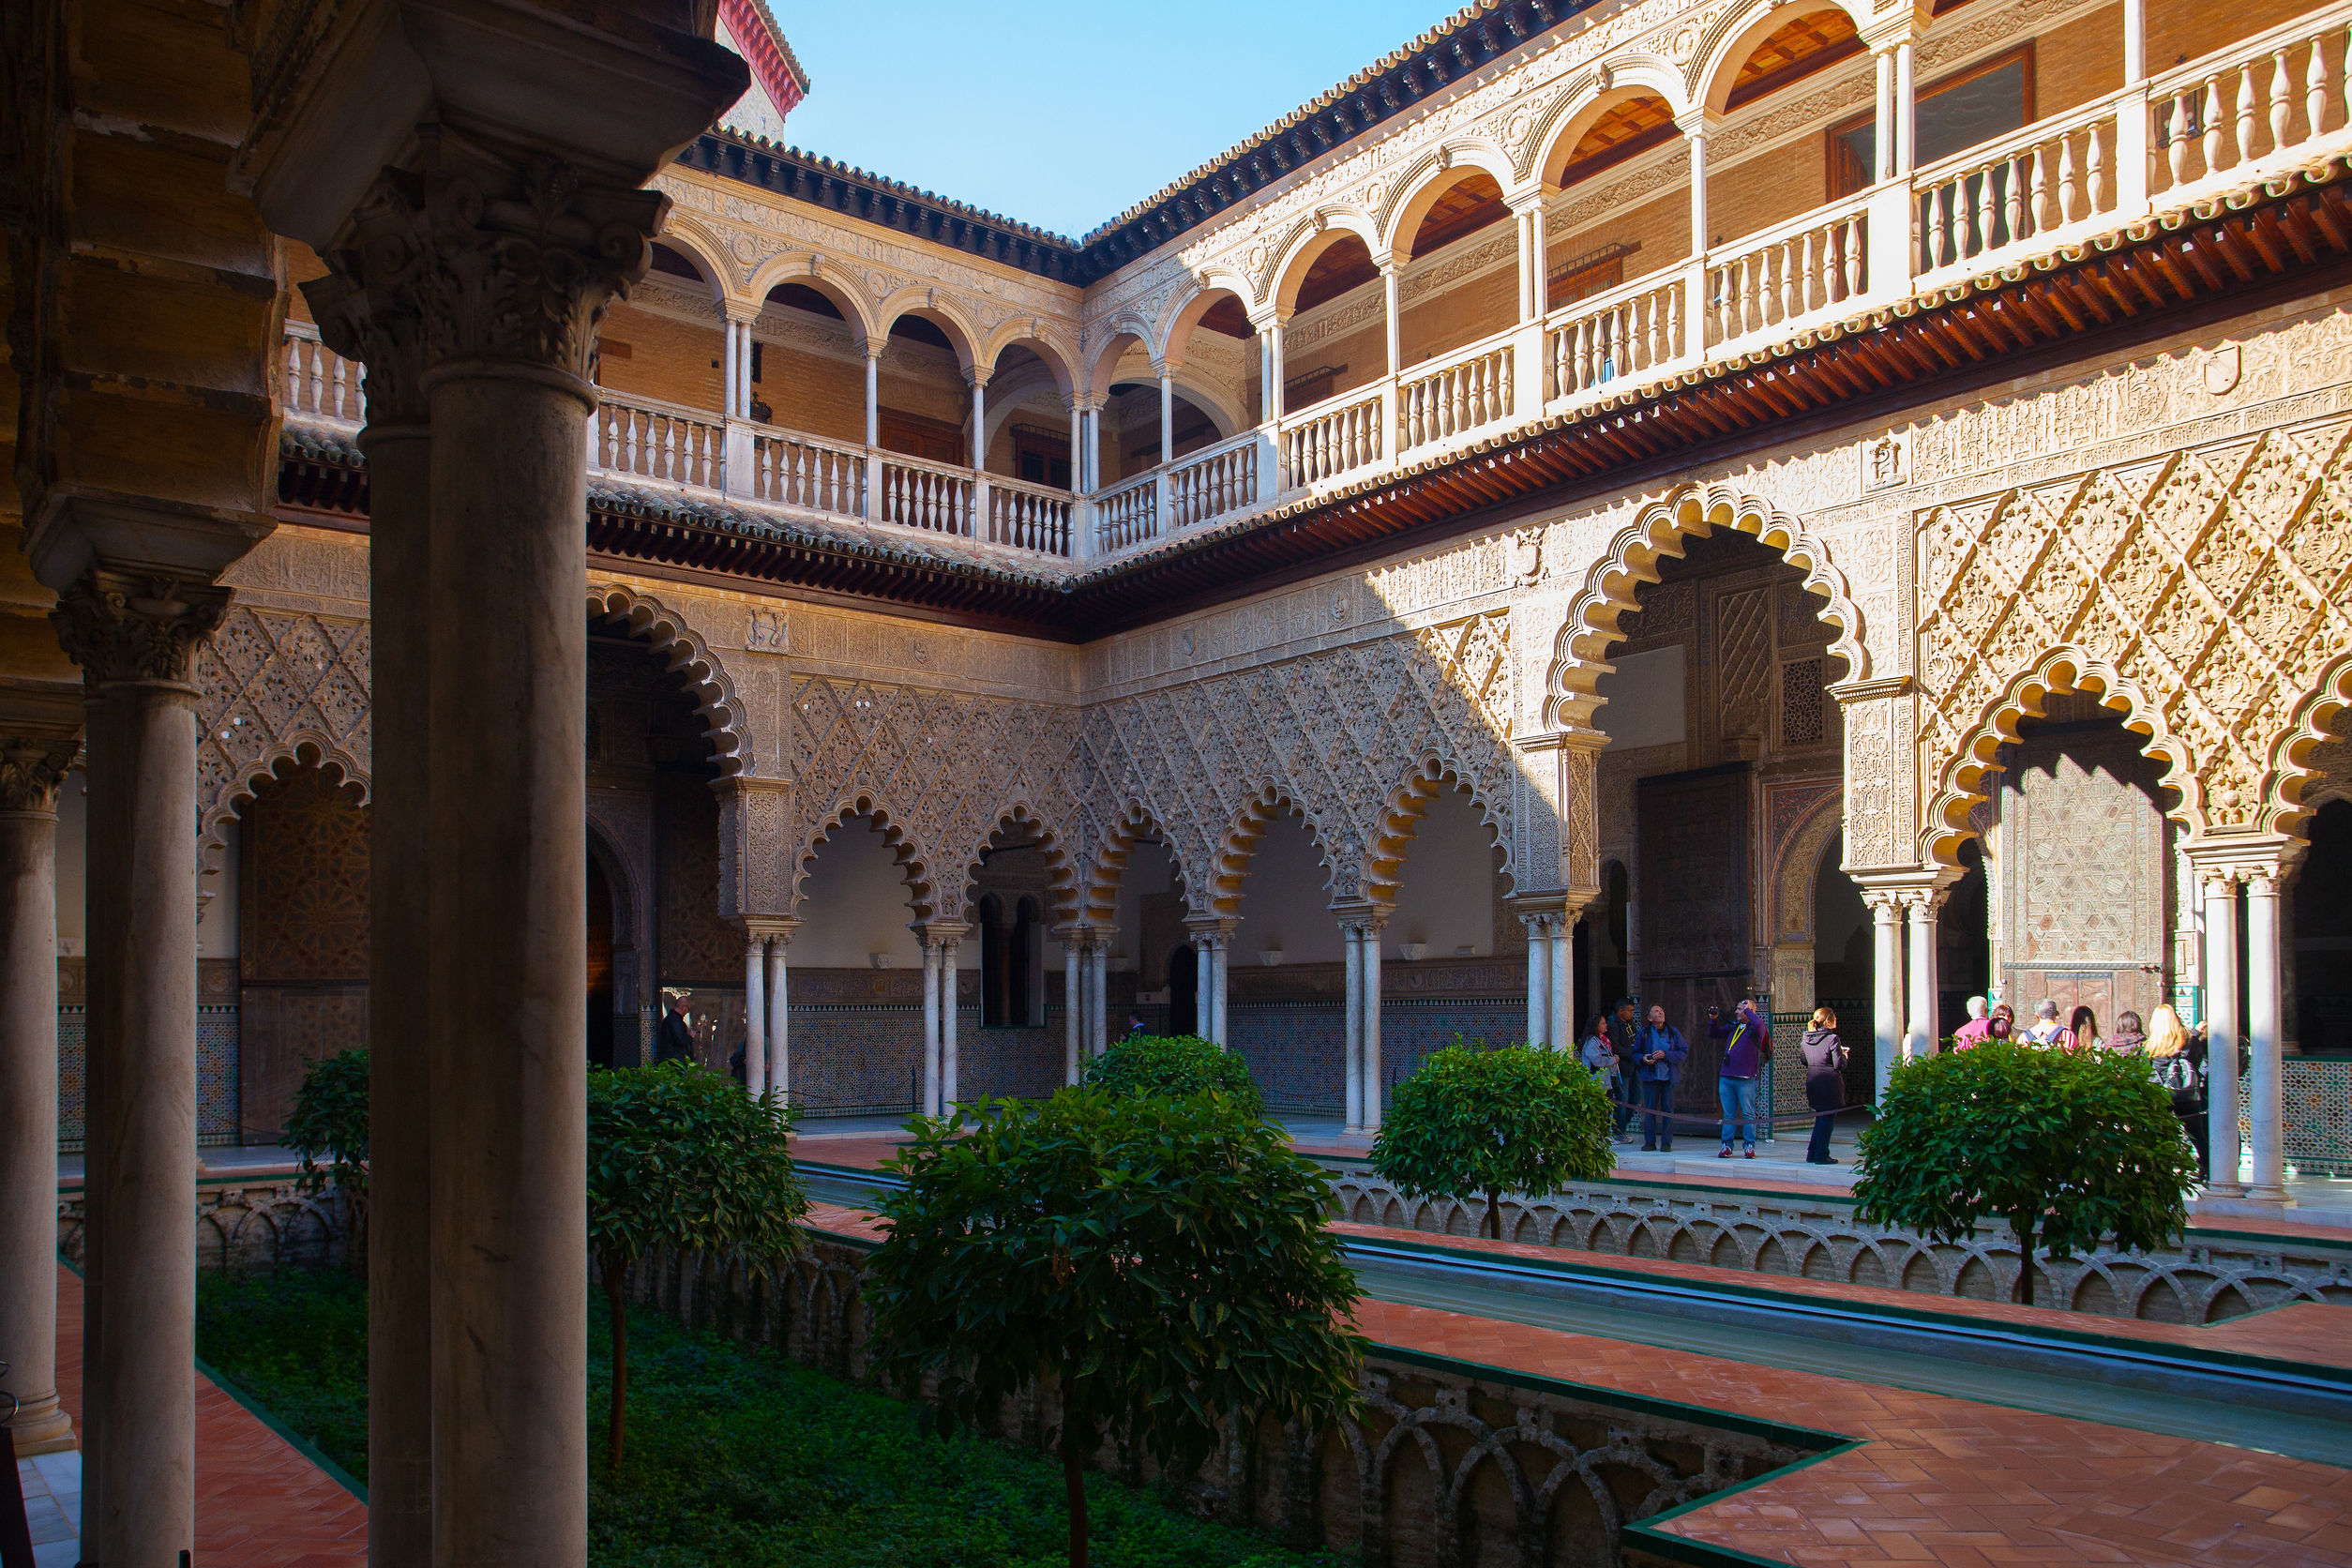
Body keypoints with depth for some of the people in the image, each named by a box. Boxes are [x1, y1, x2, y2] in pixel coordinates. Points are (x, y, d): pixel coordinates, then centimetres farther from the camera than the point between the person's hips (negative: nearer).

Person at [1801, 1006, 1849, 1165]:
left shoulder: (1806, 1039, 5)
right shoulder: (1832, 1039, -14)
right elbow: (1839, 1065, -15)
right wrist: (1844, 1055, 4)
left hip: (1812, 1082, 6)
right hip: (1830, 1085, -6)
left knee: (1820, 1118, 19)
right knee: (1827, 1120, 3)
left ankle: (1812, 1153, 20)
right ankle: (1821, 1155, 4)